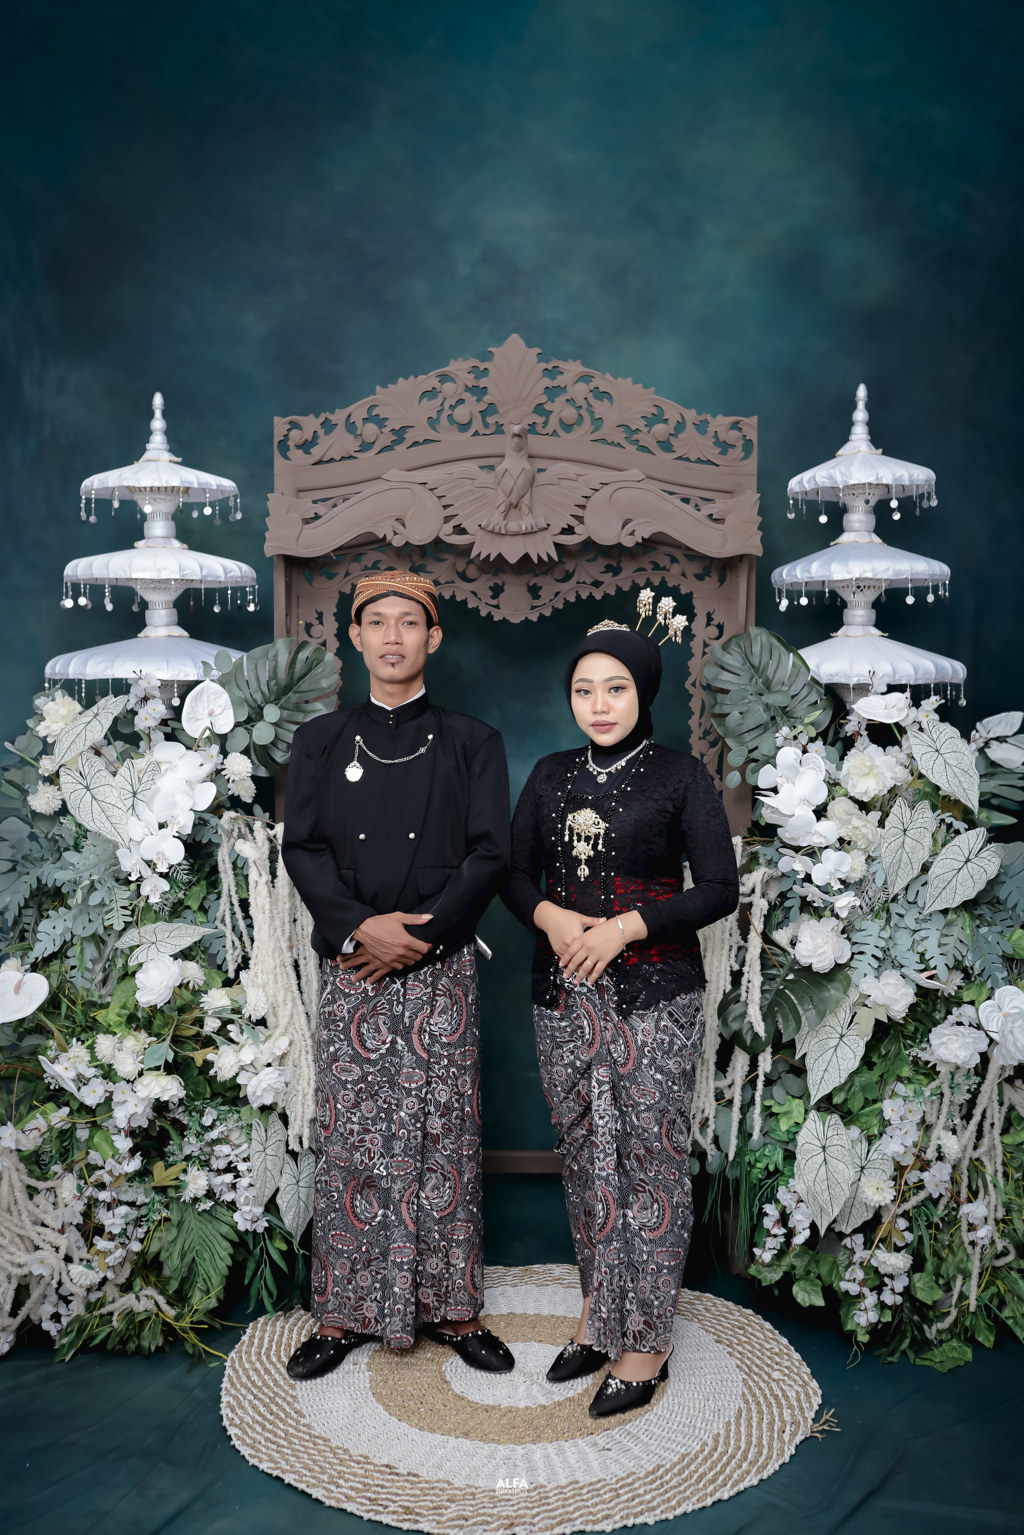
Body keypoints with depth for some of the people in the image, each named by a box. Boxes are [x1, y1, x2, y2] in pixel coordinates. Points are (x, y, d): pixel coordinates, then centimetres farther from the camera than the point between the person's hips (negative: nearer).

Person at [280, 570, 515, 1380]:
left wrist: (419, 936, -12)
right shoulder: (321, 741, 9)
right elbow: (302, 849, 0)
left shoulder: (472, 742, 6)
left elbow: (489, 854, -3)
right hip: (351, 970, 1)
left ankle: (453, 1307, 19)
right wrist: (362, 926, -15)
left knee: (444, 1140, 5)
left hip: (441, 970, -1)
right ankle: (346, 1313, 19)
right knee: (351, 1142, 5)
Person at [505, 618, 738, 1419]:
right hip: (564, 993, 5)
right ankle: (600, 1314, 30)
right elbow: (516, 874, 10)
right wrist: (549, 916, -11)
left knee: (650, 1162, 2)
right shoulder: (551, 776, 8)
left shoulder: (680, 777, -5)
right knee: (584, 1158, 13)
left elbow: (721, 888, -8)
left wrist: (626, 926, -17)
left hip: (653, 996, -4)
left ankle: (646, 1343, 16)